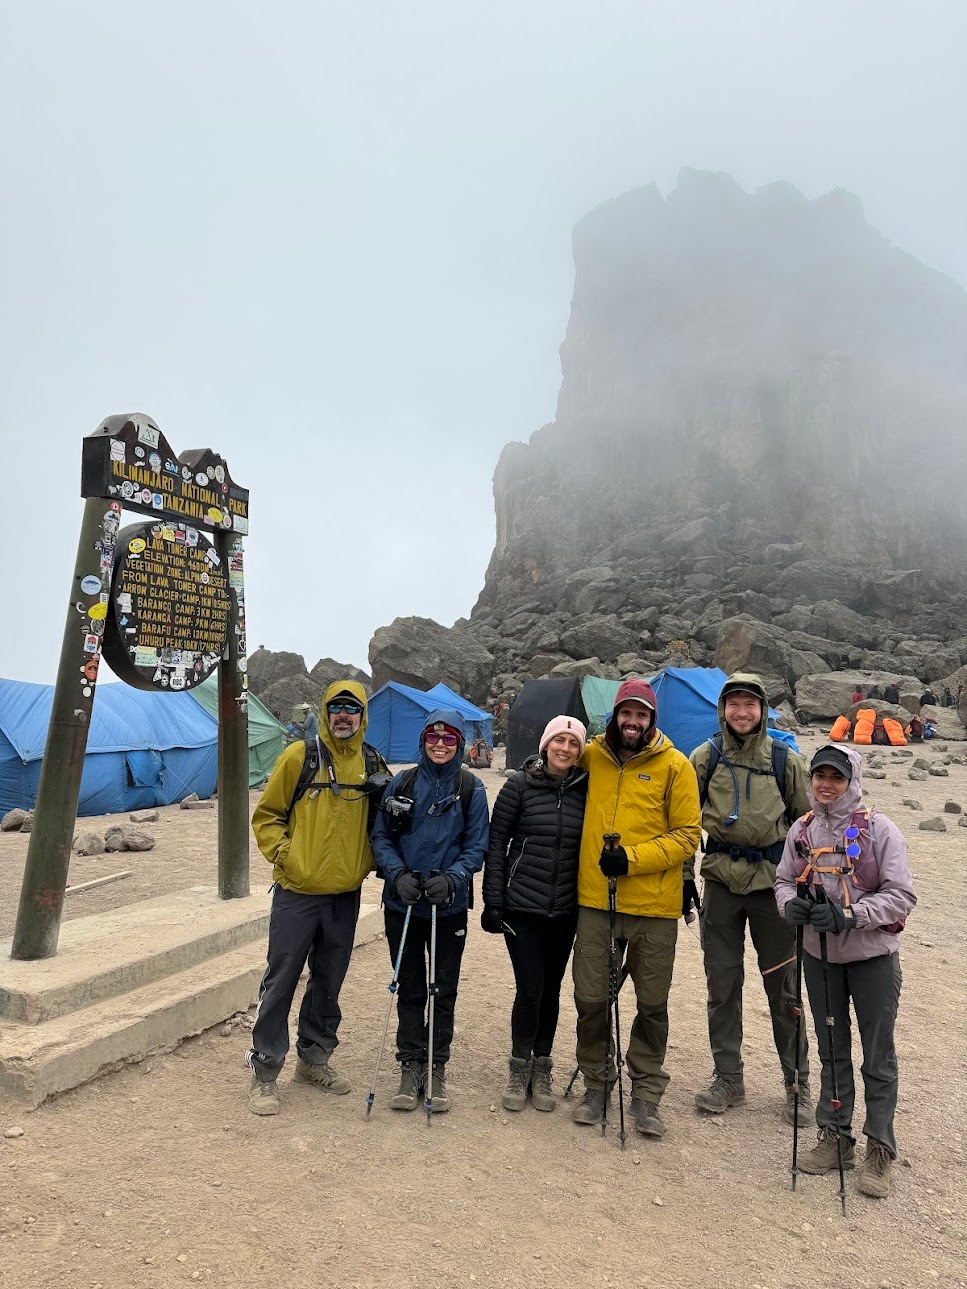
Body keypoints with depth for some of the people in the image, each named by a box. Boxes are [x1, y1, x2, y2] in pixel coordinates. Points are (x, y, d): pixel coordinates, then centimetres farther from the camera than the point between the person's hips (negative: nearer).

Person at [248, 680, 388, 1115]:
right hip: (297, 892, -3)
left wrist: (367, 863, 1)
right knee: (281, 982, 3)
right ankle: (264, 1073, 17)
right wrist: (283, 855, -13)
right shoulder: (300, 756, -7)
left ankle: (314, 1058, 34)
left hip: (345, 895, 4)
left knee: (329, 982, 16)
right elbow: (266, 816, -1)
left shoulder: (373, 765, 4)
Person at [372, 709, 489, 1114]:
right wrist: (398, 874, -15)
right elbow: (381, 837, 1)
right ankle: (410, 1067, 26)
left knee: (444, 990, 10)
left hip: (449, 908, -1)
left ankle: (436, 1070, 26)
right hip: (402, 904, 1)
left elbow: (477, 847, -3)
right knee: (409, 989, 12)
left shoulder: (471, 788, -4)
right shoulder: (402, 783, 0)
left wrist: (451, 878, -20)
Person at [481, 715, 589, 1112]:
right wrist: (492, 901, -6)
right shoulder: (520, 784, -6)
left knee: (551, 989, 12)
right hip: (521, 906, -2)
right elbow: (496, 843, -4)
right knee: (530, 988, -2)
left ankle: (541, 1070, 30)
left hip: (564, 911, 3)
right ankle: (519, 1071, 20)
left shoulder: (585, 790, 0)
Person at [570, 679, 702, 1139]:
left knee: (652, 1005, 12)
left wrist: (634, 858, -16)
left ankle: (646, 1094, 30)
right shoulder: (594, 754, 3)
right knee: (590, 999, 9)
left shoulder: (675, 765, -5)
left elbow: (687, 834, -6)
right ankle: (596, 1085, 29)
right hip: (595, 900, 2)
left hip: (654, 906, -2)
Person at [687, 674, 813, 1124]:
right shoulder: (705, 758, 1)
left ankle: (798, 1082, 26)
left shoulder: (786, 760, 0)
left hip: (774, 883, -1)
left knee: (784, 986, 8)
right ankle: (727, 1079, 25)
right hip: (721, 883, 1)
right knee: (722, 985, 10)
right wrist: (684, 877, 3)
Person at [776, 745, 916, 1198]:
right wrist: (791, 904, -14)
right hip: (819, 954, 4)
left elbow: (902, 895, -14)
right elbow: (784, 880, 8)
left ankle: (879, 1150, 24)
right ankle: (835, 1136, 32)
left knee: (878, 1056, 9)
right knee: (831, 1050, 17)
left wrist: (848, 915, -25)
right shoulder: (802, 830, -1)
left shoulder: (879, 829, -14)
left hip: (873, 956, -4)